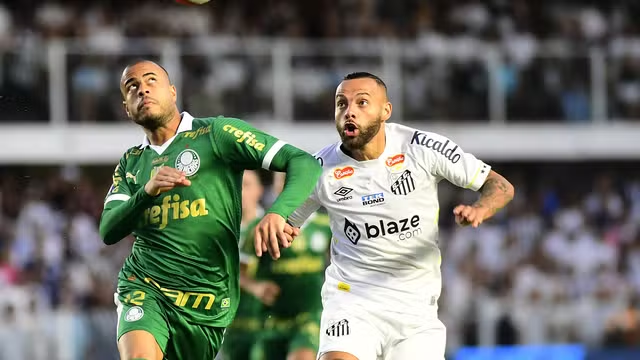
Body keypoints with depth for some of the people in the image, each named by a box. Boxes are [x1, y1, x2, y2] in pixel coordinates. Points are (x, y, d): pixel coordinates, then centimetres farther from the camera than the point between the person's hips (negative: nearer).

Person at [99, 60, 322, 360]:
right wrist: (147, 192, -17)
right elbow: (108, 231, 2)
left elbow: (305, 164, -8)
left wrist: (278, 213, -28)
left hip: (207, 302, -2)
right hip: (143, 287, 2)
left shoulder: (215, 133, -1)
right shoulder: (131, 163, 14)